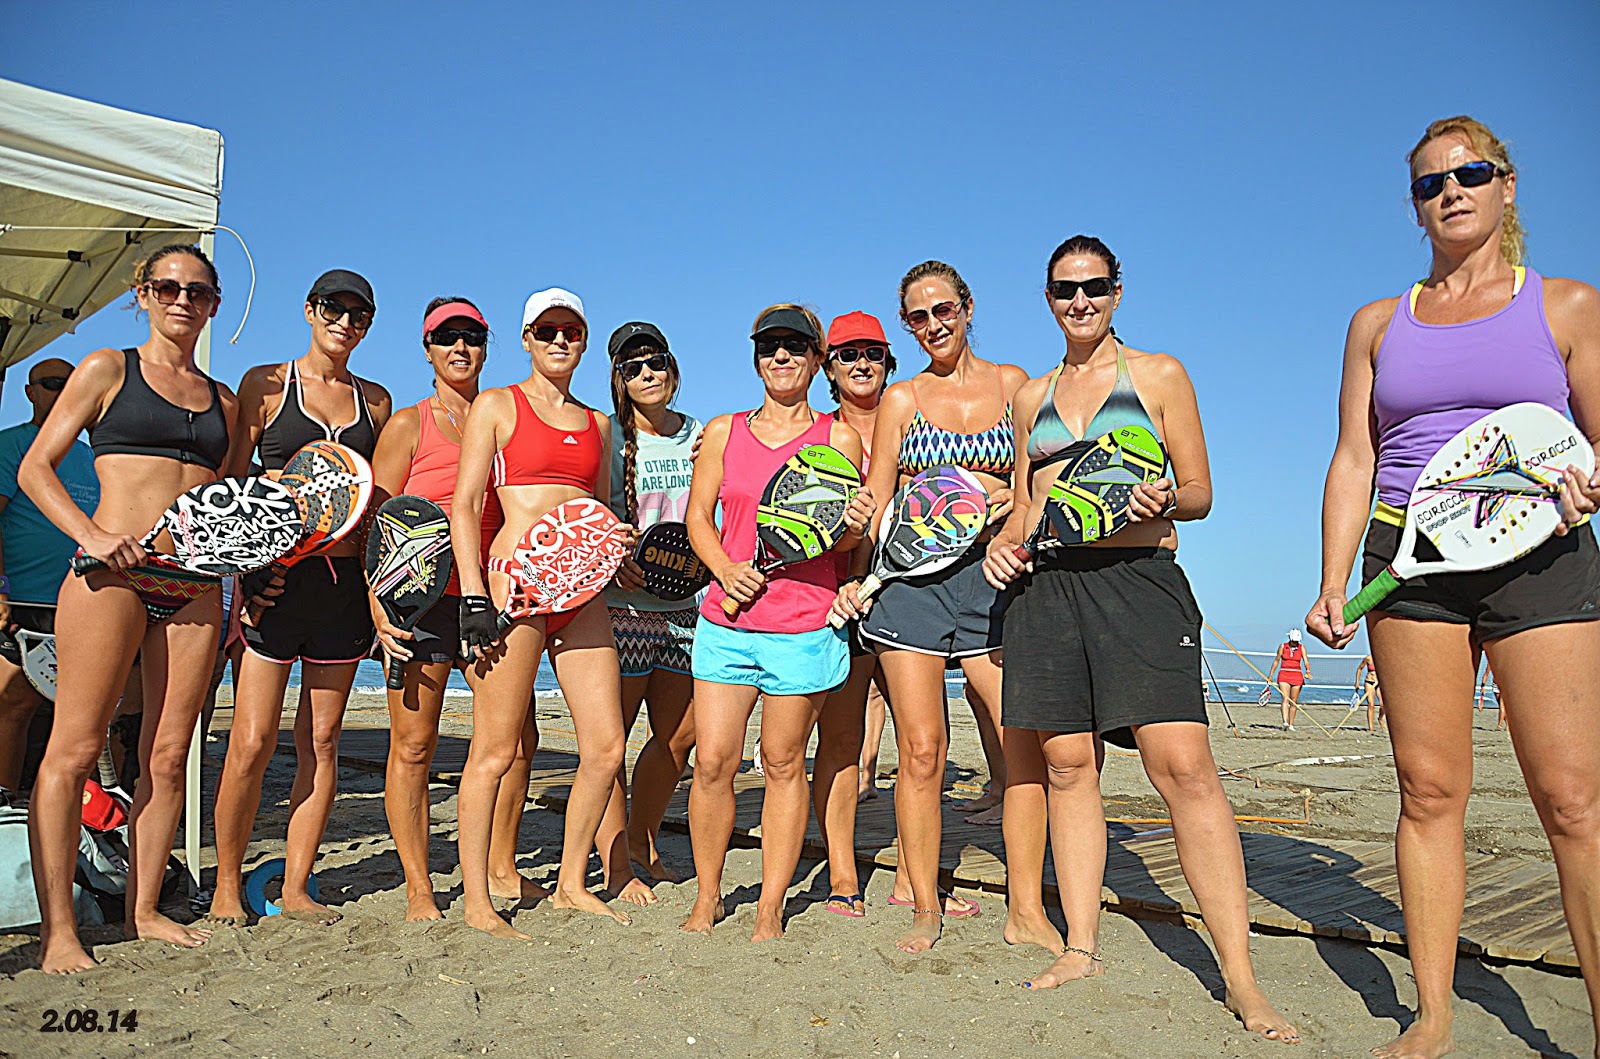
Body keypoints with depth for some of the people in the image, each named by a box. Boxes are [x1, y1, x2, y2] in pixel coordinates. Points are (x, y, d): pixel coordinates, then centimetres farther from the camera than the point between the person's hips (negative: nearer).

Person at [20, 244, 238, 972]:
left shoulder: (224, 399, 18)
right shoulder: (107, 369, 7)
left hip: (197, 584, 4)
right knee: (74, 747, -4)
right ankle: (57, 926, 4)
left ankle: (144, 909, 16)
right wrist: (89, 534, -13)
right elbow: (35, 469, 3)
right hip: (114, 573, -4)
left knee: (168, 754, 6)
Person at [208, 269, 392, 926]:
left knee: (322, 741, 6)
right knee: (253, 741, -4)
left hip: (346, 577, 3)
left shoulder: (375, 399, 15)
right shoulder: (265, 384, 5)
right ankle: (227, 885, 15)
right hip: (276, 571, -3)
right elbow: (231, 485, 3)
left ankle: (296, 888, 16)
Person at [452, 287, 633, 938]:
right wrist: (474, 598, -12)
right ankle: (476, 901, 13)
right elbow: (464, 505, -3)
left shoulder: (597, 423, 19)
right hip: (516, 581, -5)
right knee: (496, 751, -1)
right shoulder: (497, 405, 4)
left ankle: (571, 884, 21)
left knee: (606, 746, 4)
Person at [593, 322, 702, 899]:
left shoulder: (700, 436, 11)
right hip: (621, 607, -5)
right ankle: (616, 868, 11)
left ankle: (641, 839, 31)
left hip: (686, 606, 5)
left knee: (679, 736, 10)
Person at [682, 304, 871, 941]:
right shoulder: (724, 432, 11)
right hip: (726, 618, 2)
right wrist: (726, 570, -9)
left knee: (783, 764, 5)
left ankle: (771, 906, 19)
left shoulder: (837, 435, 7)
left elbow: (844, 537, 7)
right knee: (712, 762, -1)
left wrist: (853, 527, -17)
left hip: (805, 624, -1)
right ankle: (708, 897, 20)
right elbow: (698, 515, 9)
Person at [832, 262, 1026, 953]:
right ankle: (926, 906, 12)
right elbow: (875, 506, 10)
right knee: (920, 749, -1)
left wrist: (1009, 500, -8)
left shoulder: (1014, 383, 13)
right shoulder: (901, 399, 12)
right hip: (911, 573, 0)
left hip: (992, 572, 1)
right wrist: (859, 578, 0)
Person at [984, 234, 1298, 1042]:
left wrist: (1164, 499, -15)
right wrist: (1005, 541, 3)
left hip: (1136, 575, -3)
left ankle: (1239, 977, -5)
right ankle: (1081, 946, 14)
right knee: (1067, 764, 3)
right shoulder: (1032, 397, 19)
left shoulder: (1158, 374, 10)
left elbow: (1200, 494, 7)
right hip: (1045, 583, 4)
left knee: (1182, 763, -13)